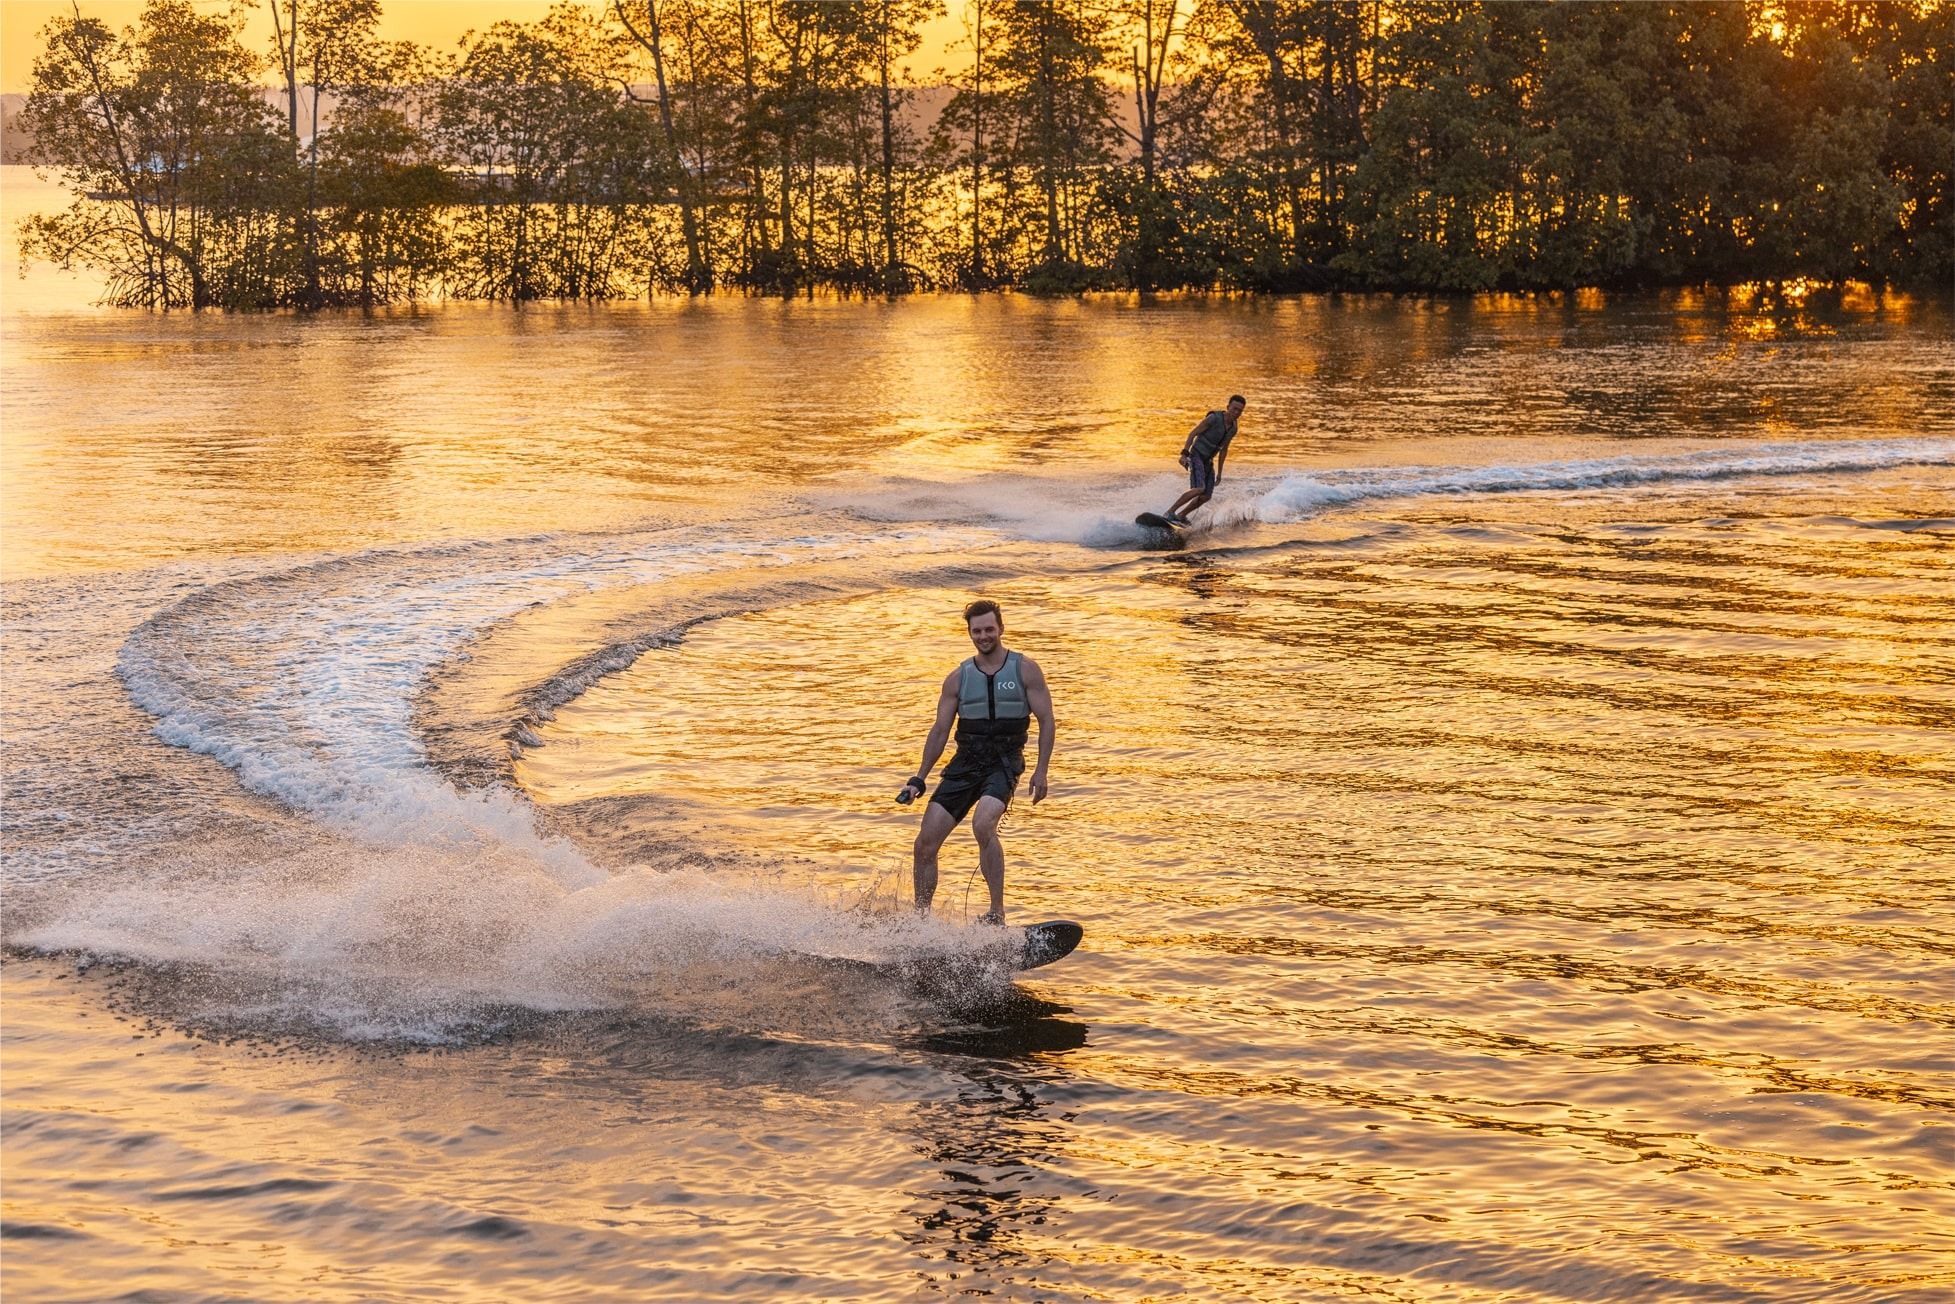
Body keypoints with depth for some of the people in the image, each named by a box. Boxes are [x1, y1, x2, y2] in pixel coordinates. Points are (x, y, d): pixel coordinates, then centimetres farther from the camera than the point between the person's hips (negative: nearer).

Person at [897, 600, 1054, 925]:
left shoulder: (1025, 669, 2)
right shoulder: (959, 678, 10)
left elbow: (1046, 720, 0)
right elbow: (940, 730, 13)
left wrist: (1041, 772, -9)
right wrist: (919, 779, 6)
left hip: (1004, 762, -4)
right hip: (965, 763, 4)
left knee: (983, 825, -32)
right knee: (925, 843, -4)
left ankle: (997, 911, -26)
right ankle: (921, 916, 10)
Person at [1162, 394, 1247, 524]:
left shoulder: (1233, 429, 7)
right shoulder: (1214, 418, -15)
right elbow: (1193, 433, -13)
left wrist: (1219, 471, 17)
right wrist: (1184, 454, -21)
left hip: (1208, 461, 8)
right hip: (1196, 456, -8)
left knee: (1206, 496, 2)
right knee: (1199, 489, -26)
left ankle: (1181, 515, 19)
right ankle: (1169, 512, -22)